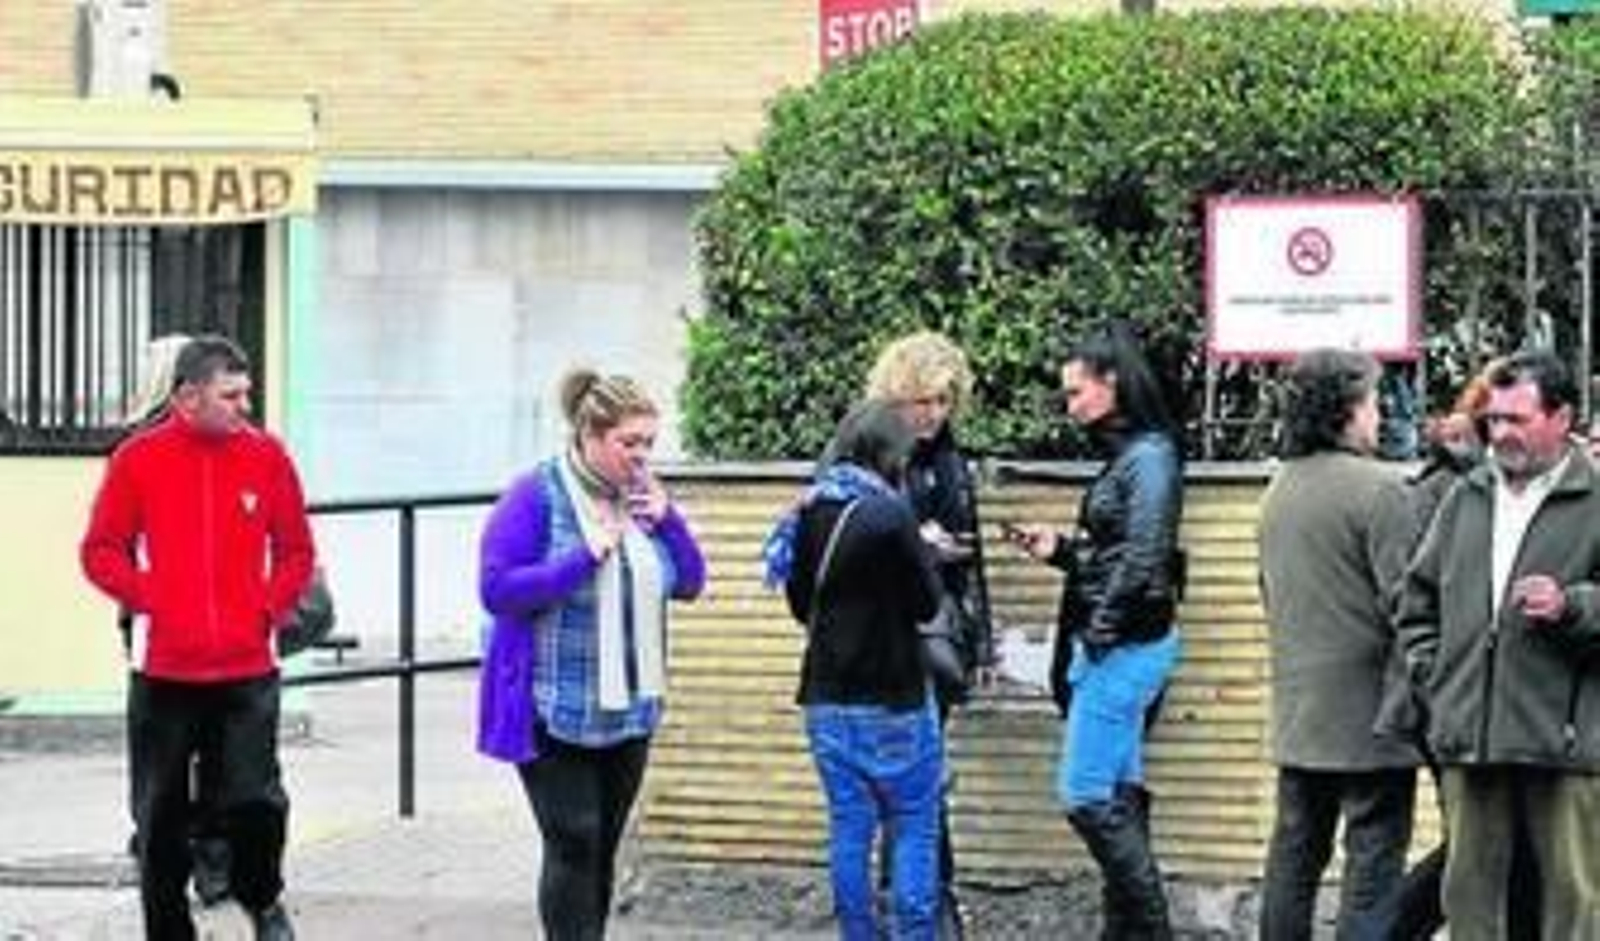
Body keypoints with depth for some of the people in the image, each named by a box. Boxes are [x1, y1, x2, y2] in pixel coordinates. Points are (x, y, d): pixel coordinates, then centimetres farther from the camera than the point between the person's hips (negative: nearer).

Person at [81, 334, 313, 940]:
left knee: (256, 800, -8)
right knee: (162, 816, 7)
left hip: (247, 669, 0)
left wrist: (269, 605, -4)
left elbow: (296, 552, 10)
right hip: (164, 670, 0)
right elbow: (101, 551, 3)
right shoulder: (138, 459, -2)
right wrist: (149, 598, -9)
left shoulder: (266, 456, 2)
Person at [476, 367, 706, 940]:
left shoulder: (642, 496, 7)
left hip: (628, 711, 6)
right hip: (555, 714, -6)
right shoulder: (538, 497, -11)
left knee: (602, 848, 10)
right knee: (574, 845, -10)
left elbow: (690, 583, 11)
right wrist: (585, 557, -22)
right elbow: (496, 589, -17)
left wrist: (666, 520, -6)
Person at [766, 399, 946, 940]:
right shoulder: (890, 515, -17)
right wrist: (926, 553, 6)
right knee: (915, 828, 4)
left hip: (825, 697, 6)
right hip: (891, 698, -6)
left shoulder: (809, 513, 3)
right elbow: (927, 603, -9)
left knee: (848, 824, 11)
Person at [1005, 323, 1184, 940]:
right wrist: (1058, 550, 5)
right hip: (1115, 649, 10)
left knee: (1086, 796, -8)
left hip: (1126, 648, -10)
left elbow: (1143, 560, -20)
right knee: (1116, 797, 12)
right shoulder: (1124, 455, 14)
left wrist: (1099, 633, -15)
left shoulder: (1149, 457, -13)